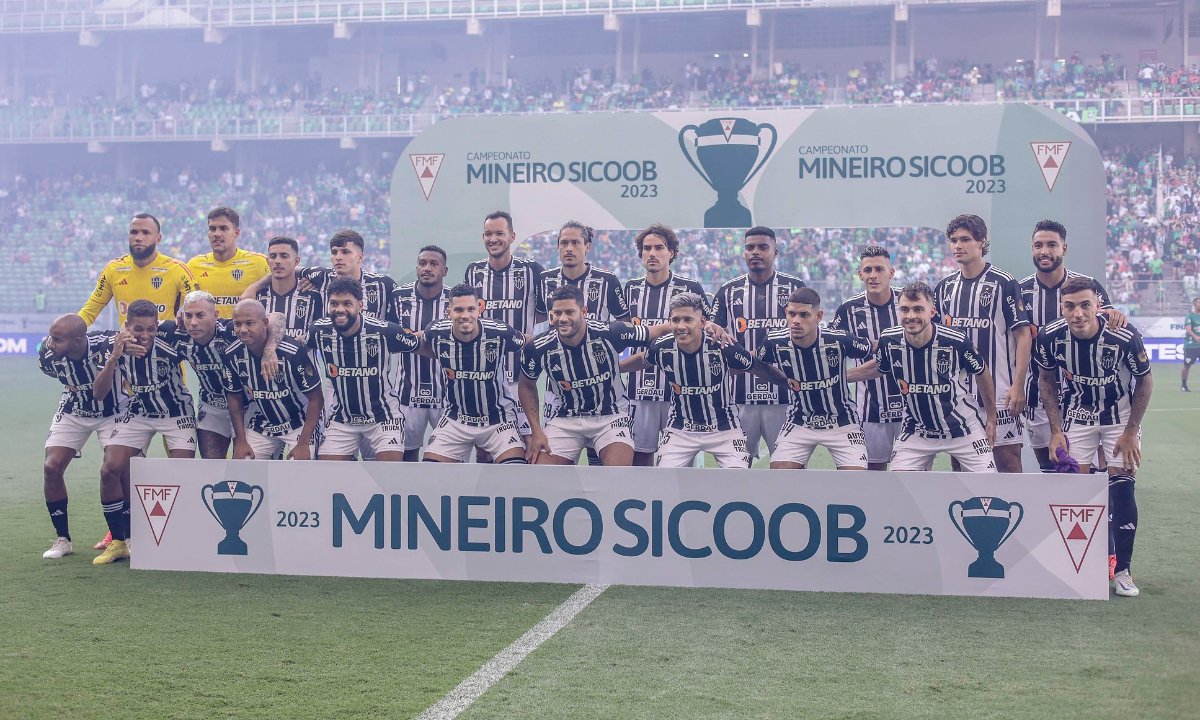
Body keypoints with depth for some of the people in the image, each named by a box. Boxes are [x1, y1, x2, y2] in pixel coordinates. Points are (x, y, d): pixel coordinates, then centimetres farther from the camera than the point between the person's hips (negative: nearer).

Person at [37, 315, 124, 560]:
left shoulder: (108, 343, -35)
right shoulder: (47, 356, -23)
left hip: (111, 412, -3)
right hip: (72, 413, 3)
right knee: (51, 468, -8)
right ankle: (62, 539, 9)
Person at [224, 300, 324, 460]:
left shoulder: (292, 352, -27)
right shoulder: (231, 356, -13)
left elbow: (316, 399, -18)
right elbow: (234, 398, 3)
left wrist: (303, 444, -18)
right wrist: (240, 440, -2)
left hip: (299, 424, -5)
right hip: (260, 425, 5)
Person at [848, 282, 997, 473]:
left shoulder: (956, 342, -23)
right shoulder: (888, 340, -15)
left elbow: (981, 373, -3)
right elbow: (879, 368, 9)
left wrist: (991, 418, 4)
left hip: (963, 427, -2)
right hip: (916, 431, 2)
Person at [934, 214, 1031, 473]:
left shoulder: (1004, 283, -5)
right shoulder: (944, 287, 11)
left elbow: (1023, 335, -6)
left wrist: (1018, 385, -13)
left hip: (999, 392, -5)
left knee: (1008, 460, -3)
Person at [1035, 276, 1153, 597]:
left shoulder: (1124, 336, -28)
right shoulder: (1050, 336, -21)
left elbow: (1145, 381, -10)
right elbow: (1047, 381, -2)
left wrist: (1130, 432, -10)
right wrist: (1056, 431, -6)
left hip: (1120, 417, -2)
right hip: (1076, 416, 2)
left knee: (1122, 487, -7)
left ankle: (1122, 570, 5)